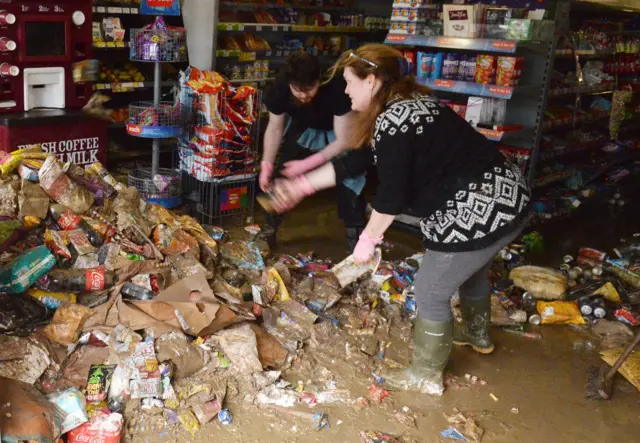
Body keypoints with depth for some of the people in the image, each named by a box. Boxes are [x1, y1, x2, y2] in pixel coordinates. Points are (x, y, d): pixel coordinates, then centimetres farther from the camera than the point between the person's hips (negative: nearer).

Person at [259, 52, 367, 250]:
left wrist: (306, 164, -35)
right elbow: (275, 128, -12)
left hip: (337, 131, -3)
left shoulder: (337, 87, -40)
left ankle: (358, 245, -2)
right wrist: (267, 165, -22)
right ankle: (268, 234, 17)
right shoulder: (279, 87, -30)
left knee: (350, 183, -16)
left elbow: (344, 140, -32)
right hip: (303, 128, 3)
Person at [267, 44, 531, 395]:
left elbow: (391, 195, -20)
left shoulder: (393, 121, -21)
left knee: (430, 291, 5)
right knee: (470, 270, 32)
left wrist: (367, 240, -5)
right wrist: (303, 185, 16)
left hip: (479, 210, -10)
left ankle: (426, 376, 24)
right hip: (499, 197, 10)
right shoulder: (404, 104, 11)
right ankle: (478, 336, 58)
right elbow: (355, 162, 15)